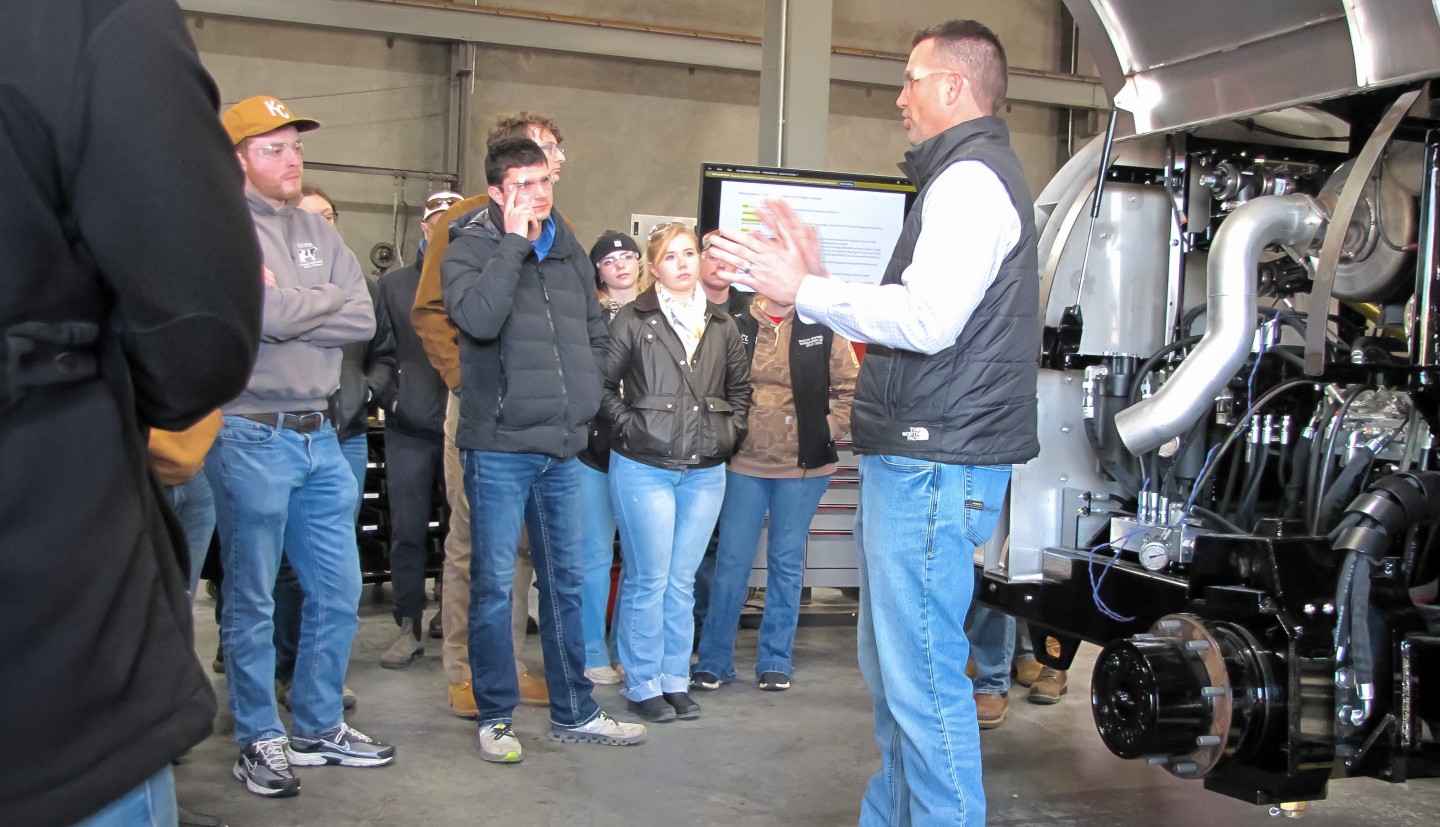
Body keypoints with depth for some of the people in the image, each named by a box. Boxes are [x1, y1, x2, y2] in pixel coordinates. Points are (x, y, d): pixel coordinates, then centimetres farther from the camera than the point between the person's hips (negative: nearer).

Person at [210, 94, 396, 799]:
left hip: (318, 434, 7)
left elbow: (362, 320, 1)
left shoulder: (319, 232, 13)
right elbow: (268, 315, -20)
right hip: (251, 436, -6)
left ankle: (320, 726, 27)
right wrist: (328, 297, -4)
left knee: (338, 592, 12)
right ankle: (259, 740, 19)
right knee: (251, 600, 5)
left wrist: (291, 307, -9)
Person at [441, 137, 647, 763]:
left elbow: (595, 332, 22)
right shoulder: (471, 249, -5)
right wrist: (514, 241, -19)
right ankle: (495, 717, 16)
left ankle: (573, 711, 24)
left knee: (565, 581, 13)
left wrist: (585, 393, 9)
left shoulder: (570, 253, 12)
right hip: (499, 447, -6)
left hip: (563, 448, 6)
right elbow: (479, 318, -25)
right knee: (494, 584, 2)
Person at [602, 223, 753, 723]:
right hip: (644, 468, -4)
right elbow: (604, 383, -1)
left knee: (682, 582, 11)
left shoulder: (721, 325, 9)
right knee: (648, 581, 1)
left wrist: (730, 432, 9)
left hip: (704, 471, 4)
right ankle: (642, 684, 13)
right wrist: (629, 426, -8)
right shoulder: (633, 321, -3)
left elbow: (741, 385, 19)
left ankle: (675, 680, 22)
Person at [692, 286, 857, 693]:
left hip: (803, 467, 0)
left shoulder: (823, 332, -1)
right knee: (731, 560, 4)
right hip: (745, 464, 1)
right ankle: (713, 661, 15)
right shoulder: (737, 329, 2)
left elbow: (852, 389, 2)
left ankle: (776, 660, 20)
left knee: (787, 563, 9)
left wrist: (829, 428, -5)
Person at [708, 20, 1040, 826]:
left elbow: (927, 320, -24)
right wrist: (819, 278, 16)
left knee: (923, 677, -7)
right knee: (892, 667, 18)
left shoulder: (970, 178, -12)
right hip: (916, 457, 11)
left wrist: (801, 289, -16)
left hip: (934, 464, -11)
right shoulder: (967, 176, 23)